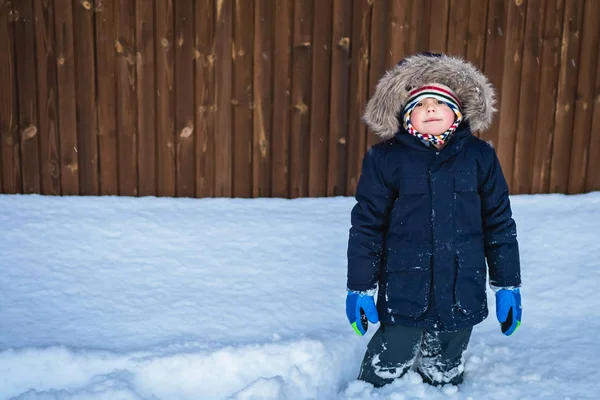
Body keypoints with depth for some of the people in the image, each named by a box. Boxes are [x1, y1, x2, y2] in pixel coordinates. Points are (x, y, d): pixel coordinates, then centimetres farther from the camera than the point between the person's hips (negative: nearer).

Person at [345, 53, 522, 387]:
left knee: (444, 379, 16)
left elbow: (500, 223, 6)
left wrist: (508, 285, 7)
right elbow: (366, 226, -2)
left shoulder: (480, 157, 1)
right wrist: (359, 287, -2)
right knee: (384, 376, 7)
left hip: (462, 297, 2)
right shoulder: (385, 159, -5)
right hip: (403, 295, -2)